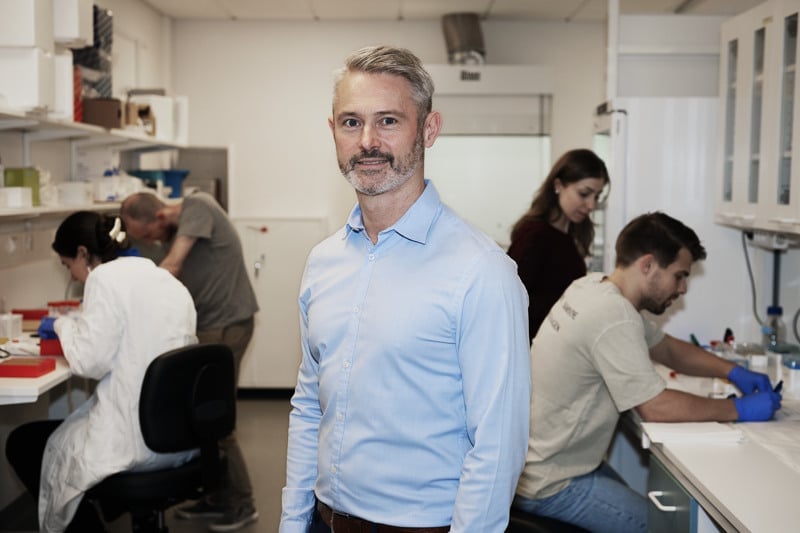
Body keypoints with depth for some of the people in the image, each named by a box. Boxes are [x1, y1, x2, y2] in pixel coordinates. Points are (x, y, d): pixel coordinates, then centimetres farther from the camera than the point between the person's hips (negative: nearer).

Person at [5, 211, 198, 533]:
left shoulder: (106, 277, -11)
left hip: (138, 439, -8)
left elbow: (90, 361, -15)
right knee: (66, 429, 33)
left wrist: (63, 326, 3)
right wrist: (76, 325, 20)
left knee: (20, 444, 16)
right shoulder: (167, 280, 11)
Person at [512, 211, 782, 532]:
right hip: (548, 484, -9)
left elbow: (667, 349, 15)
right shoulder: (613, 318, -26)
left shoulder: (596, 288, 3)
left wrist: (733, 372, 4)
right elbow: (656, 408, -23)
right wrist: (740, 410, -13)